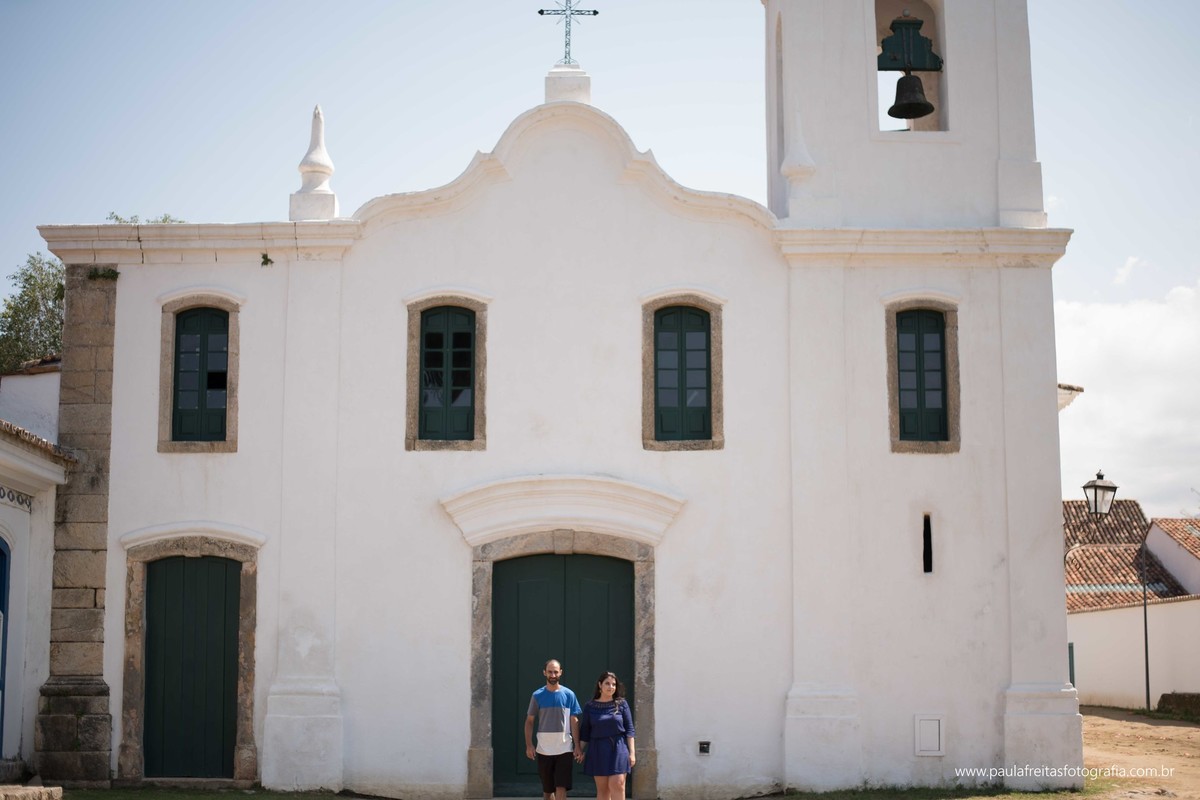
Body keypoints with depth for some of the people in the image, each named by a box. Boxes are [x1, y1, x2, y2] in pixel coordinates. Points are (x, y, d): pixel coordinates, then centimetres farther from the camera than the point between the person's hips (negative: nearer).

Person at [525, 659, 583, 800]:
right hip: (543, 750, 1)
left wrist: (577, 745, -4)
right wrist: (529, 745, -6)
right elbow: (529, 721, 4)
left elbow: (574, 722, 3)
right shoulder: (537, 696, 2)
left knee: (561, 788, -9)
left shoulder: (569, 695, 1)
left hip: (564, 750, -1)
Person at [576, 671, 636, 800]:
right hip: (598, 750, 1)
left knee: (617, 785, -10)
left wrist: (631, 752, -4)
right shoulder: (590, 706, 5)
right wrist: (580, 750, -1)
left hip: (618, 748, -1)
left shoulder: (621, 704, 2)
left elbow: (629, 729, 2)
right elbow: (585, 731, 8)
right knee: (602, 789, 4)